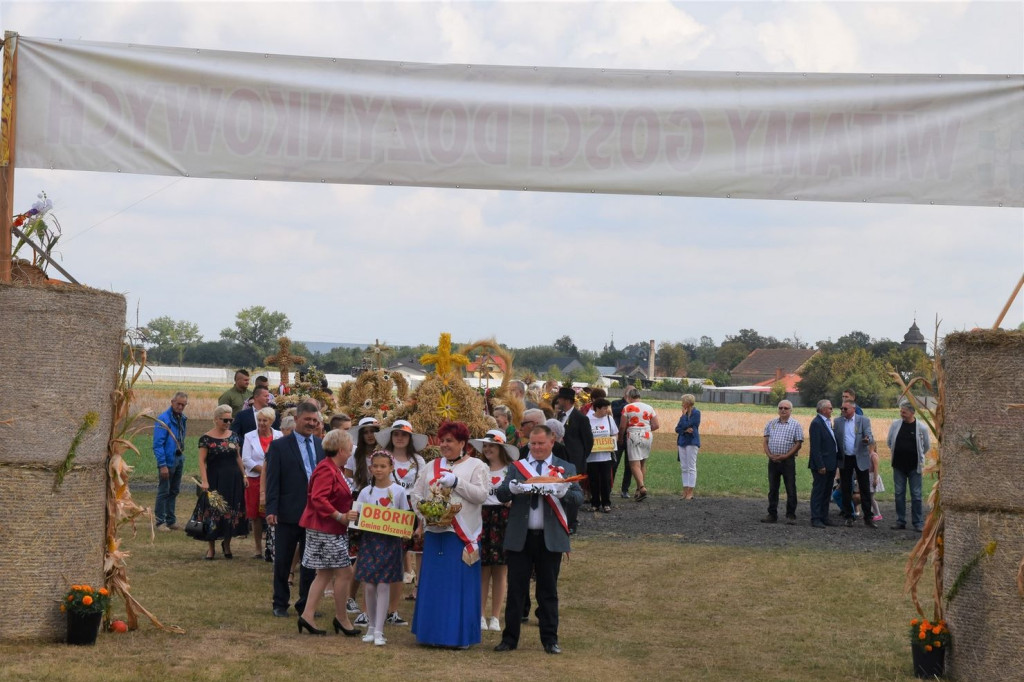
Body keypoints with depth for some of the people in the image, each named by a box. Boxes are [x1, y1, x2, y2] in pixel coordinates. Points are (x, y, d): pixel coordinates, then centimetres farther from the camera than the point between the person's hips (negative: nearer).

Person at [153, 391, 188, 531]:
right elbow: (157, 444, -18)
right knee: (164, 492, -1)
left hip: (179, 459, 8)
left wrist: (182, 454, 9)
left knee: (174, 491, 14)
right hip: (168, 460, -8)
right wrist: (162, 465, -21)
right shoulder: (164, 419, -16)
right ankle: (160, 522, 4)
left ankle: (171, 520, 21)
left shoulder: (182, 418, 9)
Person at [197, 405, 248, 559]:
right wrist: (204, 481, -17)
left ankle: (226, 544, 21)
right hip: (215, 481, -4)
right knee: (214, 512, -1)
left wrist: (244, 476, 9)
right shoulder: (206, 438, -6)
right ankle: (211, 548, 8)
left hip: (233, 480, 4)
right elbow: (202, 461, -9)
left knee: (232, 512, 6)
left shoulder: (233, 436, 8)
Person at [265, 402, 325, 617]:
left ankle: (306, 604, 20)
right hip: (289, 514, -4)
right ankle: (280, 604, 19)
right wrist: (271, 510, -13)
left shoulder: (322, 446, 8)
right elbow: (272, 481, -6)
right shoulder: (279, 446, -3)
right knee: (283, 561, 7)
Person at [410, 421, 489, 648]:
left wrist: (456, 482, -16)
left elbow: (482, 494, -10)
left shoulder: (476, 466, 3)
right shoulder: (432, 466, 17)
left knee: (460, 584, -2)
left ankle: (459, 634, 3)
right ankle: (433, 632, 12)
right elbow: (416, 493, 13)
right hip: (434, 531, 4)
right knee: (434, 584, 5)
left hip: (462, 534, -4)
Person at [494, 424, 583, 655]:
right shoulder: (517, 467, 9)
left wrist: (562, 491, -25)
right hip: (520, 538, 1)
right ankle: (510, 638, 10)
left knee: (548, 591, 6)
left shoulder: (565, 468, 7)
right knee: (516, 590, 4)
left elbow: (579, 498, -4)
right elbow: (501, 494, -2)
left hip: (550, 538, -1)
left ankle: (550, 640, 12)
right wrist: (513, 488, -24)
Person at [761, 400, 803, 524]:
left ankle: (791, 515, 5)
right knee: (772, 489, 8)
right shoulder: (771, 424, 11)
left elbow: (798, 443, -6)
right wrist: (770, 455, -8)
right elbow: (766, 441, 9)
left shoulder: (795, 425, -1)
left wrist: (785, 456, -13)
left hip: (788, 460, -4)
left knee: (791, 489, -1)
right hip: (773, 461, 4)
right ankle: (772, 515, 15)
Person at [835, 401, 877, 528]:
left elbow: (870, 438, -8)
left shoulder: (864, 420, -1)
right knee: (846, 489, 6)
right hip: (845, 459, 2)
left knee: (865, 489, -1)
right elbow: (835, 439, 7)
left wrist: (868, 440, -31)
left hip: (860, 459, -2)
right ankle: (849, 517, 14)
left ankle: (868, 518, 3)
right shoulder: (838, 422, 7)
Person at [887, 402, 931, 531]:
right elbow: (889, 442, 12)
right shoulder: (895, 425, 0)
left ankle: (918, 523, 5)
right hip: (898, 466, 3)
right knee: (899, 494, 6)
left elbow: (927, 446, 7)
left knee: (916, 495, 0)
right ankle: (900, 522, 13)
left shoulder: (921, 428, -6)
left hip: (914, 467, -2)